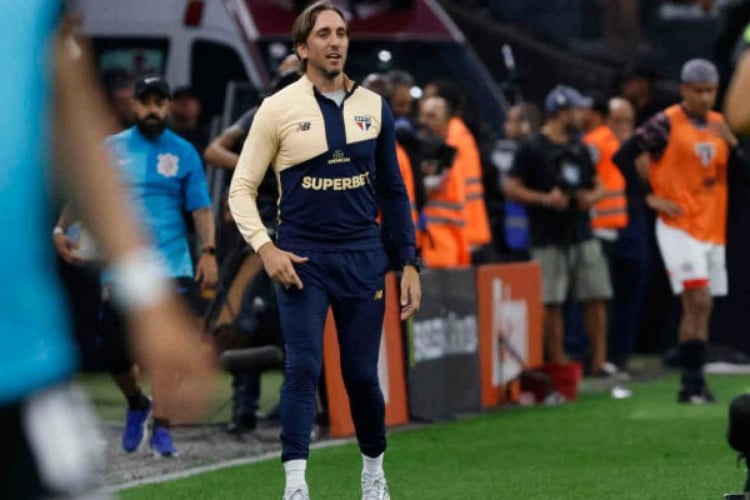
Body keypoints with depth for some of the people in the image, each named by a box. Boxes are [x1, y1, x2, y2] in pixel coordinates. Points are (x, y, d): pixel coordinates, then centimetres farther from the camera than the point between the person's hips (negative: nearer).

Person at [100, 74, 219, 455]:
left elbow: (201, 208, 4)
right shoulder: (111, 149, 8)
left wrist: (208, 252, -7)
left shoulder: (183, 153, 6)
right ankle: (136, 404, 31)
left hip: (171, 267, -1)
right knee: (116, 355, 2)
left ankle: (160, 428, -2)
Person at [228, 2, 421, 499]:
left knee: (362, 374, 5)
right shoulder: (278, 109, -2)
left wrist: (409, 263, 8)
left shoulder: (374, 107, 7)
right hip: (301, 258, -2)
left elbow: (393, 191, 13)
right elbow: (242, 188, 1)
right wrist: (265, 247, -13)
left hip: (363, 257, 2)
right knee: (303, 368, -14)